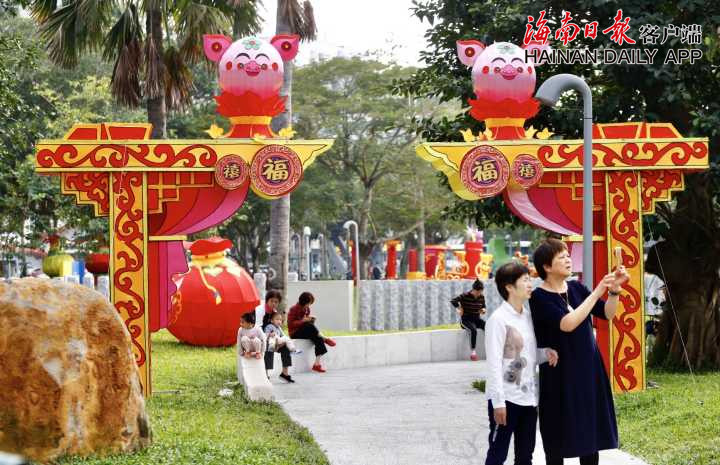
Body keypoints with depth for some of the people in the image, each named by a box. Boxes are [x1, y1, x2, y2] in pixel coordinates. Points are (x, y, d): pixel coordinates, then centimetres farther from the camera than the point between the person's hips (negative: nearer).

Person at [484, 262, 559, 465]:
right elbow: (494, 364, -15)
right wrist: (498, 402, -19)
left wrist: (545, 353, -4)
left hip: (528, 397, 8)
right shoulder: (498, 319, -12)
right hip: (506, 398, -8)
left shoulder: (528, 316, 10)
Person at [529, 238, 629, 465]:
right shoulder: (540, 298, -12)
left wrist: (614, 289, -13)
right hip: (560, 374, -6)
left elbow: (607, 314, 5)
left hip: (589, 369, 6)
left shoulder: (576, 287, 6)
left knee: (591, 432, 8)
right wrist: (598, 291, -24)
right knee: (559, 437, 1)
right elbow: (567, 324, -26)